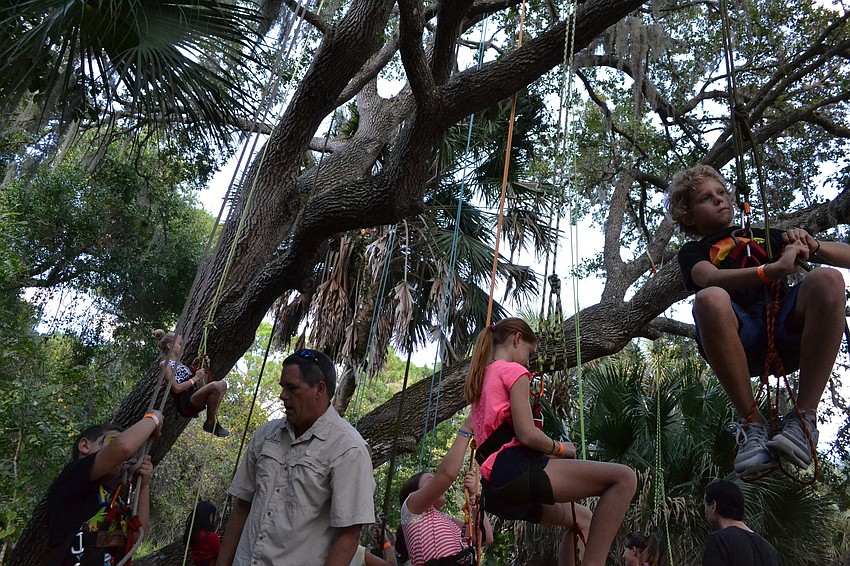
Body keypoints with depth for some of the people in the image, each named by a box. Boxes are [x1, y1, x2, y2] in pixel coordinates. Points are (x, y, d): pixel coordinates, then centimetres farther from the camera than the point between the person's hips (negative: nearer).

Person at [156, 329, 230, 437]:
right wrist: (196, 378, -7)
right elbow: (176, 388, -13)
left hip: (194, 400, 9)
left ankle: (213, 418, -1)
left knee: (223, 384, 10)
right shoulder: (165, 364, 0)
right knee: (214, 386, -30)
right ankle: (210, 423, -15)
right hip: (185, 404, -9)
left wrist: (203, 371, 16)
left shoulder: (179, 364, 27)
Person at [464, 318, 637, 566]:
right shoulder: (513, 370, -1)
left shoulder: (481, 378, 25)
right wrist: (559, 448, 5)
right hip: (516, 471, -10)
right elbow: (527, 434, -14)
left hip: (497, 485, 10)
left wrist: (550, 451, 21)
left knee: (582, 519, 28)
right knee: (623, 477, -13)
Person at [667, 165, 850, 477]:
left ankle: (805, 416, -23)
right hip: (741, 341, -2)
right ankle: (752, 422, -21)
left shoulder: (766, 237, 32)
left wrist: (812, 246, 7)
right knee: (710, 299, -34)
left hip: (788, 332, 3)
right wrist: (775, 269, -20)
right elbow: (710, 279, -6)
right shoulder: (693, 252, 21)